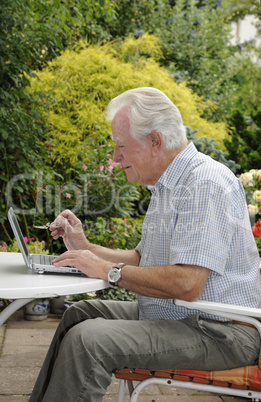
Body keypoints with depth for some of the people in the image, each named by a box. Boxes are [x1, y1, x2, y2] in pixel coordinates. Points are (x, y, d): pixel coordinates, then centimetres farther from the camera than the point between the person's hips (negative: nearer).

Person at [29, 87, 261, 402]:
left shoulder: (206, 184, -20)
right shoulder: (165, 185, 14)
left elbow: (187, 284, -29)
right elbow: (143, 260, 21)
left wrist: (109, 270, -18)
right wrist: (85, 247, 10)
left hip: (219, 332, -10)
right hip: (174, 317, 10)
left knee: (86, 340, -24)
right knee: (80, 313, 15)